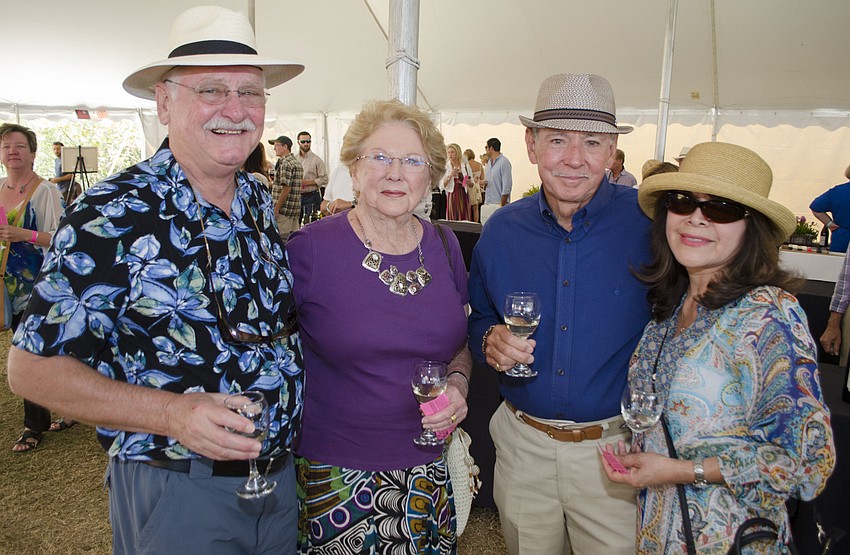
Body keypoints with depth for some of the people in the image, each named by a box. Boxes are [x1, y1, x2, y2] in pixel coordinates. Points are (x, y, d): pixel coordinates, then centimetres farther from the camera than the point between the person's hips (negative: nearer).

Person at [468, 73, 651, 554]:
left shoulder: (651, 221, -13)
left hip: (617, 453, -2)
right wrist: (491, 340, -13)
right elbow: (478, 320, 10)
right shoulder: (501, 230, -3)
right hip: (523, 445, 3)